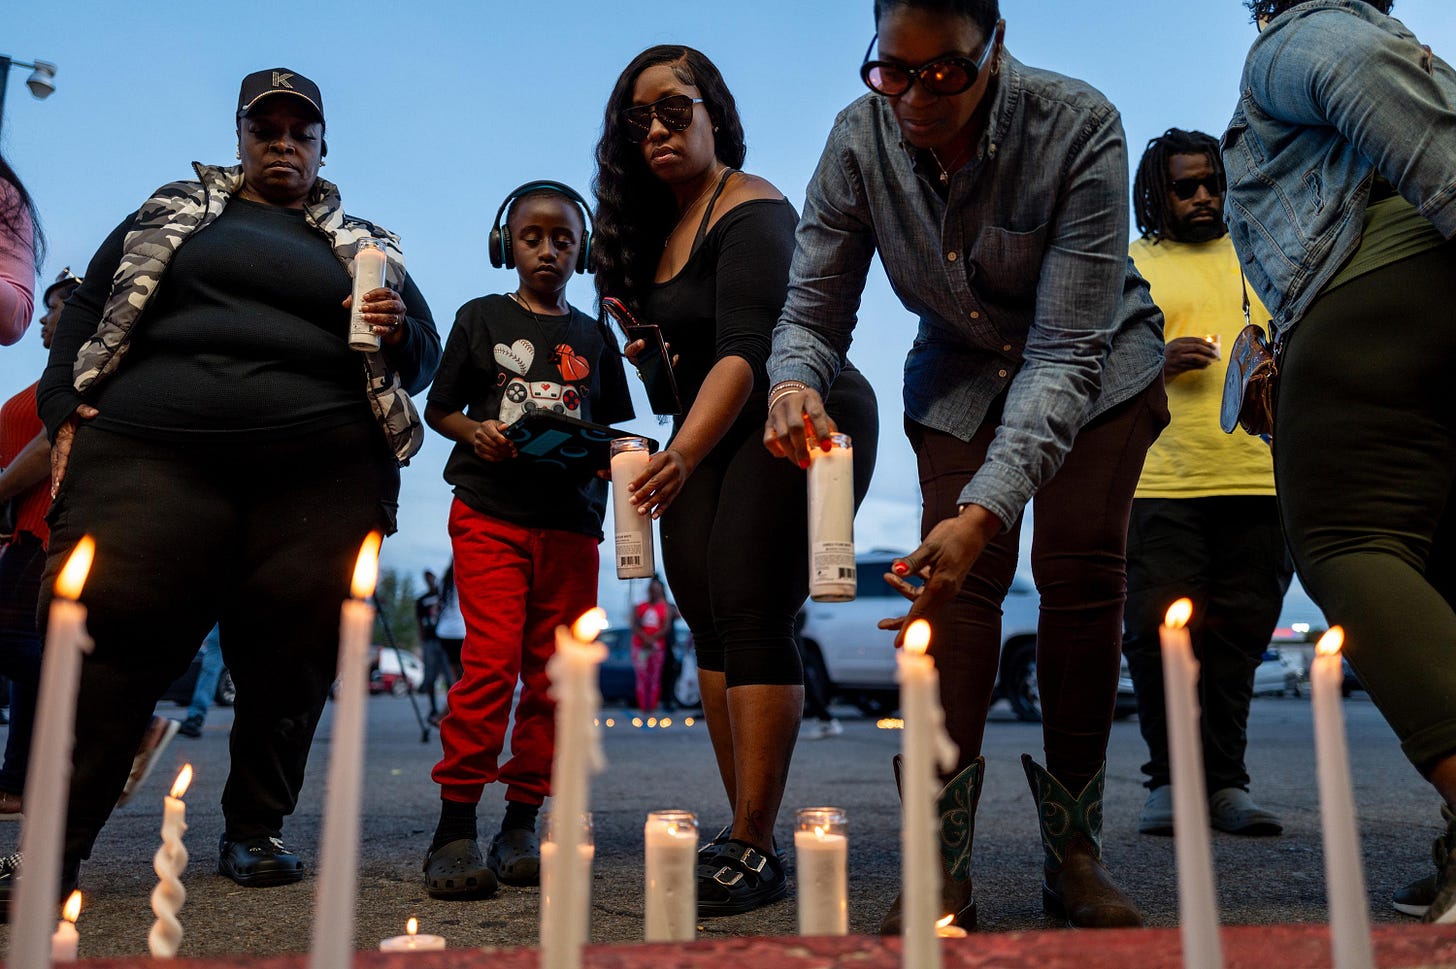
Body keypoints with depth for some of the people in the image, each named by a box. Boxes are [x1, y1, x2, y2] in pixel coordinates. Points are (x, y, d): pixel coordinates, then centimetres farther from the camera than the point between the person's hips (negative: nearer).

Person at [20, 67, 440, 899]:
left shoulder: (367, 248, 22)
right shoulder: (171, 215, 22)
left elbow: (423, 360, 19)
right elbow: (87, 315, 18)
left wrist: (399, 332, -5)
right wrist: (65, 412, 3)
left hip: (321, 478, 1)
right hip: (152, 455, 0)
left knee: (290, 659, 0)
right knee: (110, 639, -6)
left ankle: (257, 831, 17)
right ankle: (52, 845, 5)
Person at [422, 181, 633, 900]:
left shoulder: (593, 338, 16)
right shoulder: (482, 318, 10)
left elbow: (614, 430, 17)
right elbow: (438, 408, 10)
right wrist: (476, 431, -10)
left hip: (571, 522, 3)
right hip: (490, 513, -3)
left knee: (553, 674, 2)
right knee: (491, 664, -13)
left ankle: (521, 823, 12)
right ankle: (454, 826, -5)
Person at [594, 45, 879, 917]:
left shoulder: (749, 213, -14)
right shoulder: (657, 224, 12)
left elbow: (744, 353, -28)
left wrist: (682, 454, -39)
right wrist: (654, 358, -2)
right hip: (716, 431, 9)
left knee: (750, 613, -17)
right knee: (707, 615, 1)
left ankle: (755, 853, -12)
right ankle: (744, 836, 6)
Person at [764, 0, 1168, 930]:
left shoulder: (1079, 127, -30)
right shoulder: (860, 138, -20)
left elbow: (1067, 352, -36)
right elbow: (815, 305, -15)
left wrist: (987, 509, -48)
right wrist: (795, 383, -41)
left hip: (1099, 367, -1)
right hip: (960, 377, 2)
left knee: (1080, 567, -15)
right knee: (959, 576, -15)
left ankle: (1075, 851, 1)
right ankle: (941, 864, -11)